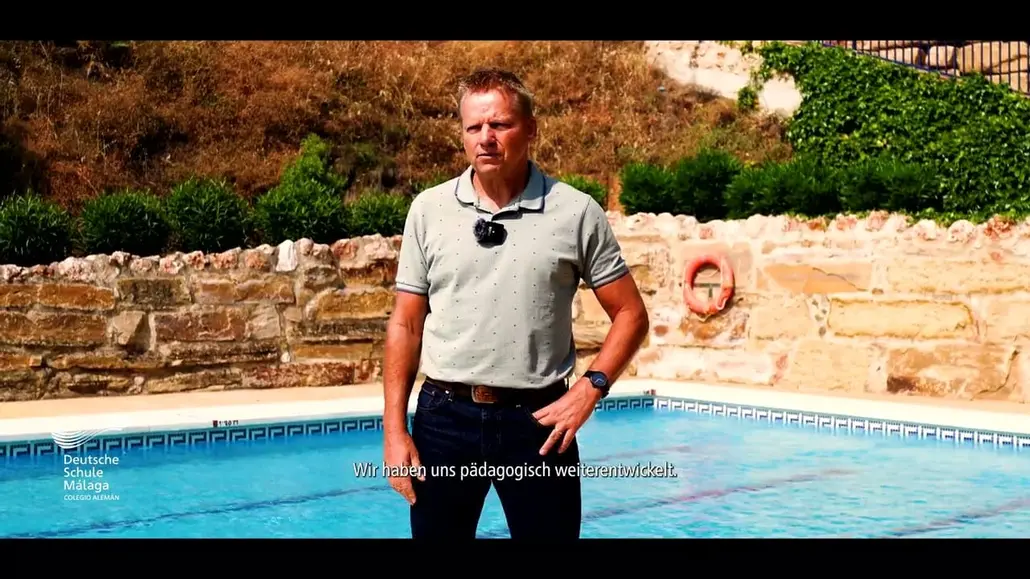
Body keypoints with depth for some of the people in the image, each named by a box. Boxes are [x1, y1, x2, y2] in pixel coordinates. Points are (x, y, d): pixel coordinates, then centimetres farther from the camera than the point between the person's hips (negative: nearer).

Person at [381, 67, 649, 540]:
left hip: (538, 419, -1)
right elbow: (406, 324, 5)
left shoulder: (577, 213, -3)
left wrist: (590, 388, -11)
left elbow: (631, 314, 3)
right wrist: (394, 429, -1)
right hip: (443, 417, 2)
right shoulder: (428, 209, 2)